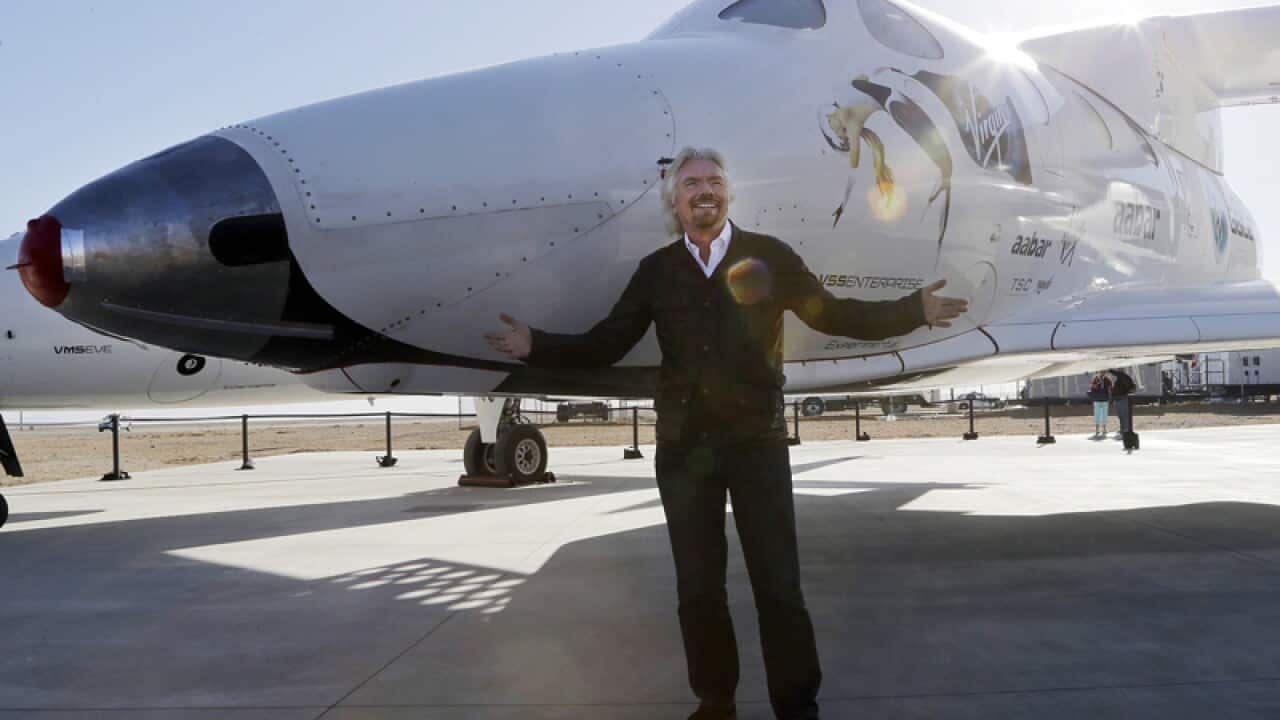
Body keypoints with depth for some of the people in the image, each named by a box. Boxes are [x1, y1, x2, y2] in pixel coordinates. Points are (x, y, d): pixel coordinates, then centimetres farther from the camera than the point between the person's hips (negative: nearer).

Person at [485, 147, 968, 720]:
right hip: (684, 444, 2)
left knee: (778, 582, 1)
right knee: (697, 586, 10)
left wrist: (915, 310, -6)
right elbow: (604, 345, 4)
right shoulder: (656, 270, 5)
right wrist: (536, 346, -8)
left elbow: (832, 314, 3)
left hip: (757, 437, -2)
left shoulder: (768, 255, 1)